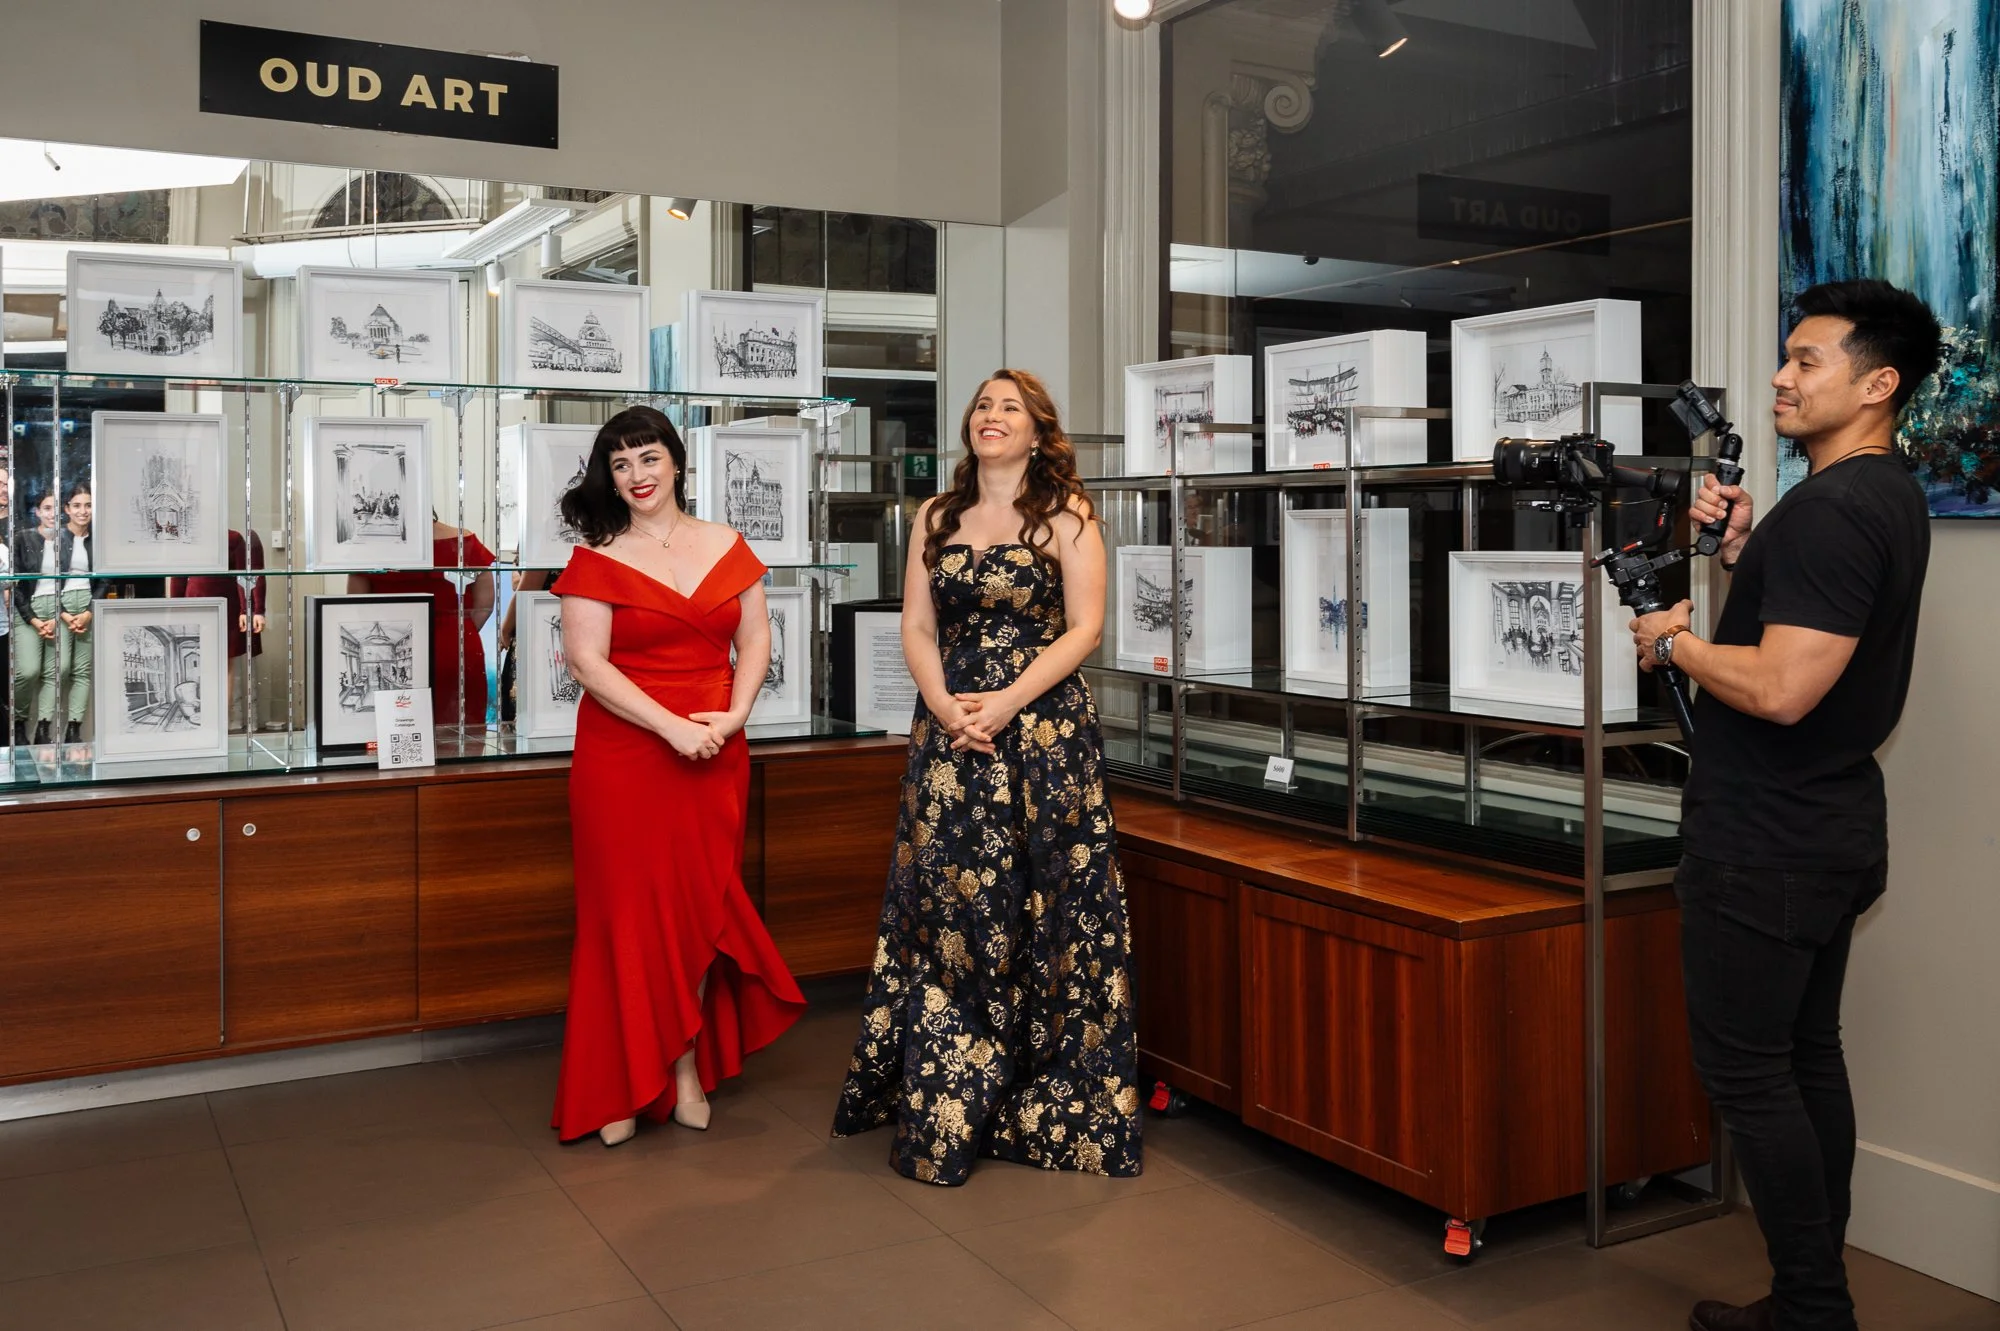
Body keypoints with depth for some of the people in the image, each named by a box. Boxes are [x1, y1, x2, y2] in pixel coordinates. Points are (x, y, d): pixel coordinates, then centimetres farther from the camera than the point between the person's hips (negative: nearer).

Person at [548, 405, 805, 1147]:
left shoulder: (726, 548, 8)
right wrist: (673, 727, -18)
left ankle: (689, 1068, 18)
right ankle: (620, 1088, 11)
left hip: (713, 756, 3)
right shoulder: (597, 559, -2)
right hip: (623, 757, -3)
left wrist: (734, 714, -9)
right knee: (631, 912, 1)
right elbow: (587, 662, -10)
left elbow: (755, 640, 8)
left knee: (701, 909, 6)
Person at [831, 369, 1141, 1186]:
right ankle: (939, 1109, 12)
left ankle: (1051, 1107, 11)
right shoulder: (937, 518, 14)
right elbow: (916, 626, 9)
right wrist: (946, 705, -8)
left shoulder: (1067, 516, 1)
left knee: (1041, 911, -1)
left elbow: (1083, 629, -5)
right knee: (945, 910, 2)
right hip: (950, 732, 3)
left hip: (1043, 729, -3)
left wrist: (1006, 703, -15)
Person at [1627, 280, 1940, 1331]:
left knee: (1744, 1071, -2)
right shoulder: (1889, 496, 12)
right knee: (1808, 1056, 16)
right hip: (1833, 832, 11)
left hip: (1766, 845, -11)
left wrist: (1672, 642, -13)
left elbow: (1782, 688, -27)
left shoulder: (1828, 509, -21)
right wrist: (1743, 551, 9)